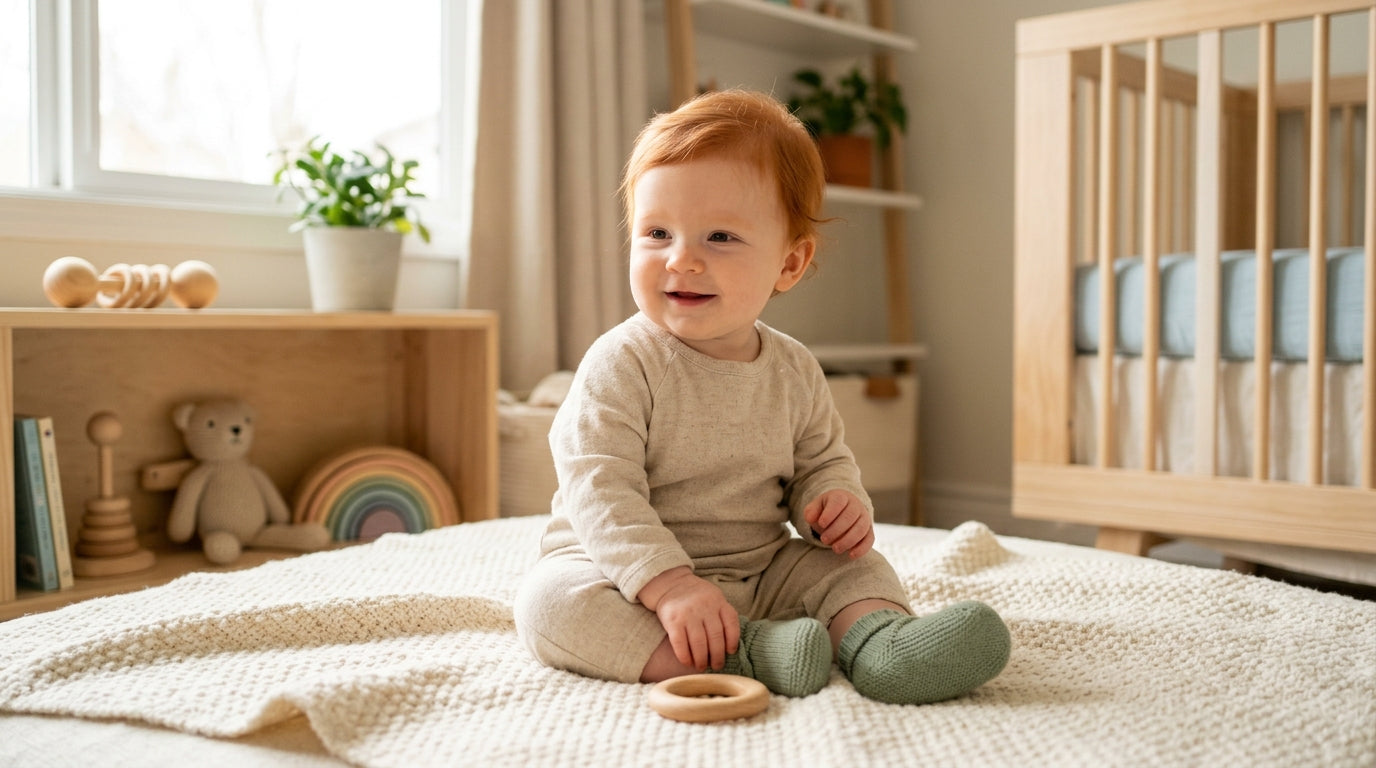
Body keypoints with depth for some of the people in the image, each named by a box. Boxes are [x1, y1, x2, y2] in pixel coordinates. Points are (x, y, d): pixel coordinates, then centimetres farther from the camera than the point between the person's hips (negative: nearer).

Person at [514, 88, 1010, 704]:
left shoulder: (793, 371, 1)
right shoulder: (621, 364, -15)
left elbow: (821, 461, 15)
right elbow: (600, 491, -23)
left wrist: (838, 503, -10)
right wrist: (667, 584, -34)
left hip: (763, 576, 5)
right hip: (630, 577, -4)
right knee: (548, 596, -30)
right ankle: (736, 656, -39)